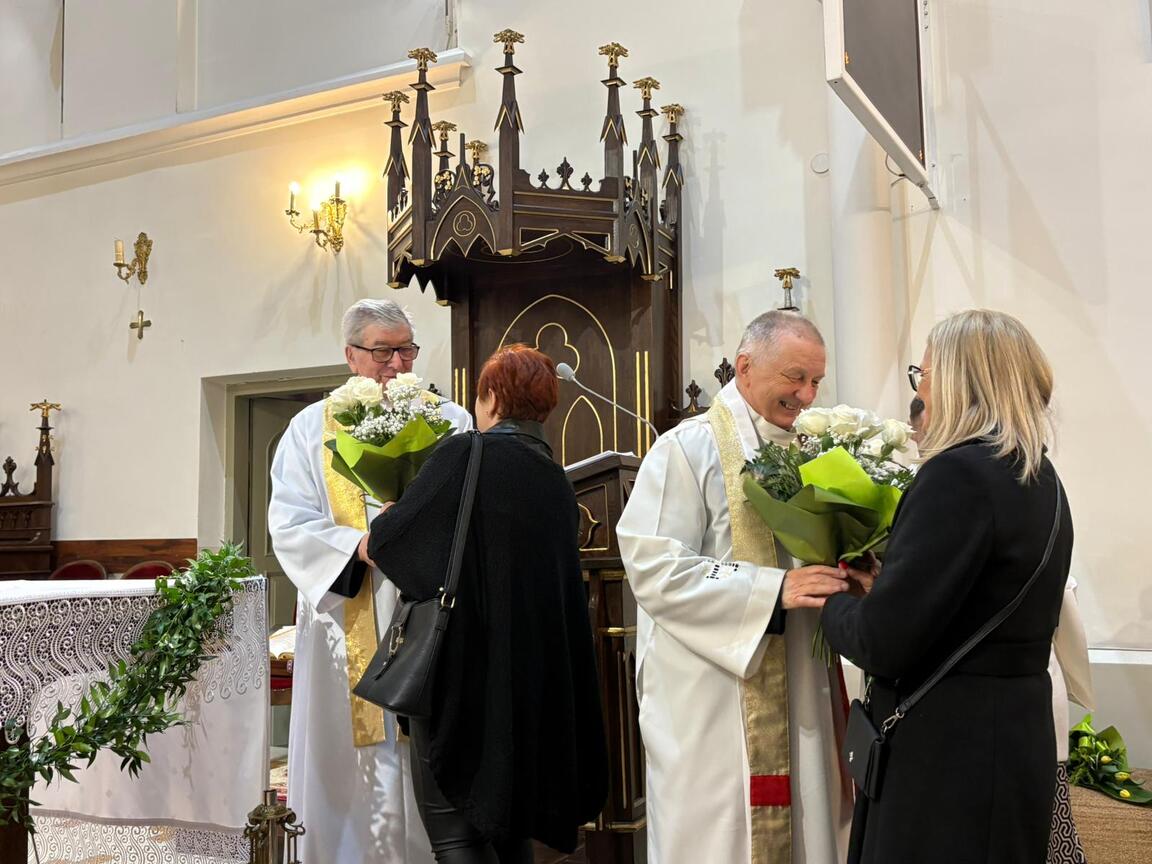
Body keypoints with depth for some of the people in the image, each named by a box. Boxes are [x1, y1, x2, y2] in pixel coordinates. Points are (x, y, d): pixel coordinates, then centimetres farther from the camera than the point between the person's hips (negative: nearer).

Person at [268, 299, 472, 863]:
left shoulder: (451, 421, 8)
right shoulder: (313, 427, 7)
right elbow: (289, 526, -3)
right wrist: (364, 546, -18)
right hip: (347, 629, 0)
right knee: (354, 773, 4)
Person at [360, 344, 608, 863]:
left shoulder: (466, 455, -11)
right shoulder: (557, 482, 8)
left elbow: (386, 539, -8)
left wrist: (370, 541, 16)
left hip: (462, 667, -7)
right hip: (534, 677, 7)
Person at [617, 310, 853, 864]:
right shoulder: (688, 449, -11)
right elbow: (654, 569, -19)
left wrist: (842, 576, -4)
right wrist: (773, 589, -23)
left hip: (798, 693, 7)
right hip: (715, 704, -6)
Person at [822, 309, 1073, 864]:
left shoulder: (959, 472, -20)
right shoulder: (1041, 479, 8)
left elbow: (883, 642, -22)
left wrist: (833, 602, -3)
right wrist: (882, 589, 12)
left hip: (951, 753, -9)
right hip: (1020, 737, 9)